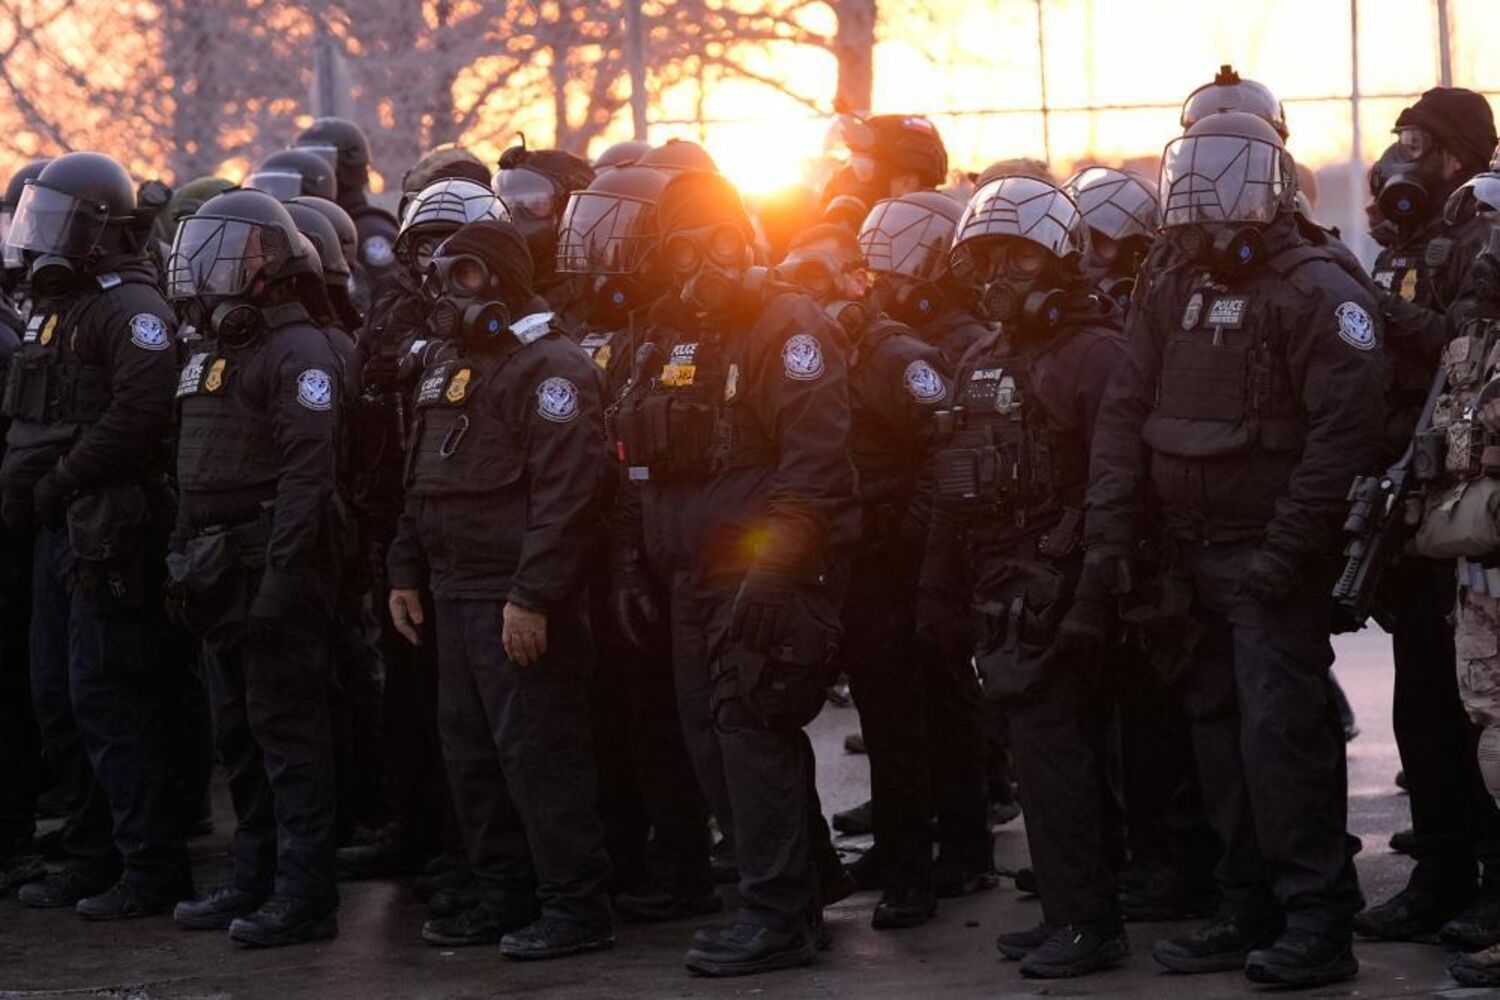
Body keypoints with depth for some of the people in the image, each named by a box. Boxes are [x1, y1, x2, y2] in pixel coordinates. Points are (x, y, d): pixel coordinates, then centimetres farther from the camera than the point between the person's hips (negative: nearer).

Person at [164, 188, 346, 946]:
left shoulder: (299, 353, -12)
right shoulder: (212, 355, 17)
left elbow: (308, 473, -19)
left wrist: (282, 574, -24)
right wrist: (185, 562, 17)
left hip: (271, 569, -9)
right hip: (221, 572, 9)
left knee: (287, 732, -7)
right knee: (237, 734, 13)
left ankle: (305, 896, -4)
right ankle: (253, 882, 21)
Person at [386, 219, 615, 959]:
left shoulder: (548, 368, -12)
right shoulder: (447, 367, 18)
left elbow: (564, 492, -20)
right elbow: (423, 485, 25)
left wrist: (531, 595, -24)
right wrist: (406, 572, 18)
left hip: (517, 601, -10)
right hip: (455, 594, 10)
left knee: (539, 753, -7)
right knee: (470, 752, 13)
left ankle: (576, 906, -2)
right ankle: (506, 896, 23)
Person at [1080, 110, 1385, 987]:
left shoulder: (1316, 292, -11)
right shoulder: (1170, 296, 11)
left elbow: (1344, 429, -18)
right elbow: (1124, 419, 8)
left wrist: (1287, 548, -20)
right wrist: (1109, 541, -1)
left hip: (1272, 560, -7)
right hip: (1195, 554, 7)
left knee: (1281, 733, -11)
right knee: (1220, 733, 10)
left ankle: (1318, 923, -6)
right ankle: (1251, 912, 18)